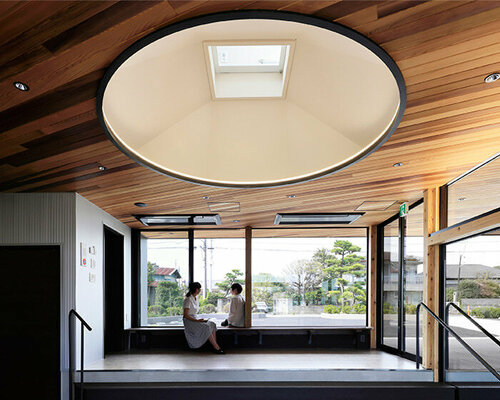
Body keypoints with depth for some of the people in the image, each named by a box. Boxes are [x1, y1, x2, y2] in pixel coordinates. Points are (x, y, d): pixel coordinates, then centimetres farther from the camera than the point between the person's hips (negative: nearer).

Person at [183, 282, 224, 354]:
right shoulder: (188, 300, -15)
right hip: (189, 321, -8)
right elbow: (185, 315, -19)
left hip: (196, 319, 8)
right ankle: (216, 347, -23)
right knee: (207, 327, -28)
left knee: (212, 324, -16)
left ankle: (215, 346, -22)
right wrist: (197, 320, -22)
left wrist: (199, 319, 3)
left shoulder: (196, 298, 11)